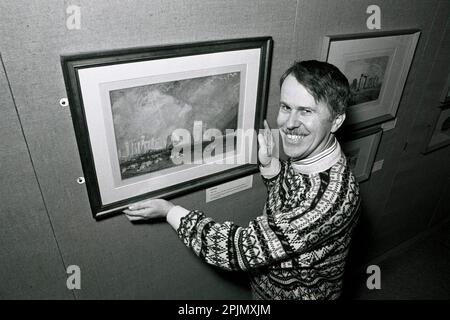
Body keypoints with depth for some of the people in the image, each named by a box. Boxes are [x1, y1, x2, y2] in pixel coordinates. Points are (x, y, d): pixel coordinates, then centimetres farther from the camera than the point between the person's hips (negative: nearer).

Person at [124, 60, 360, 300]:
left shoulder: (331, 195, -39)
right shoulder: (305, 157, -14)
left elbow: (244, 249, -33)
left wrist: (170, 211, -23)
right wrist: (269, 163, -13)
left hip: (294, 294, -6)